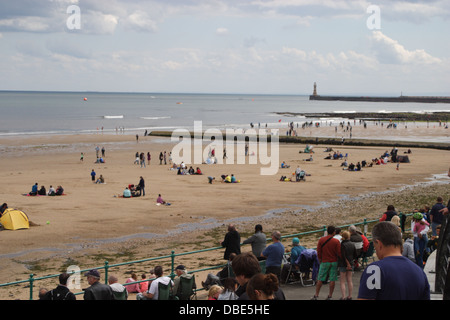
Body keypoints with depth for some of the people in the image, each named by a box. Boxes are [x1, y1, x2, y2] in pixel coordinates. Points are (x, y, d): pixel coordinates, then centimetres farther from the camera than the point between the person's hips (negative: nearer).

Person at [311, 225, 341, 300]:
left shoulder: (321, 240, -4)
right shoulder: (336, 241, -8)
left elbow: (319, 252, 0)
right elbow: (339, 253, -7)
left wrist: (320, 260, 14)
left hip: (324, 262, 1)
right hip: (334, 262, -1)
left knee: (320, 279, 6)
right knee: (332, 280, 6)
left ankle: (316, 295, 9)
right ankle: (330, 296, 8)